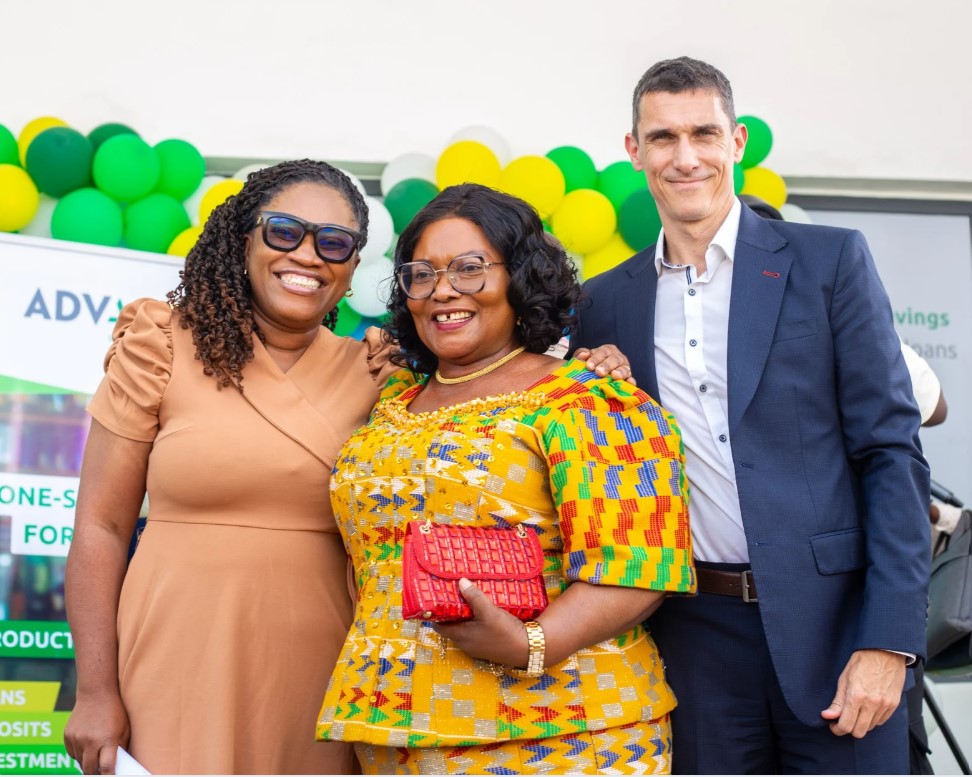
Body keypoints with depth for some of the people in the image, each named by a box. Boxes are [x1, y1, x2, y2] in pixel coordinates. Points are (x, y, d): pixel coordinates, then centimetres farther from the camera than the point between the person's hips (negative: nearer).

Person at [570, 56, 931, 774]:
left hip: (831, 618, -2)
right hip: (697, 633, 3)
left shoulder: (830, 261, 0)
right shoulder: (609, 300, 9)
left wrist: (888, 639, -13)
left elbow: (891, 451, -5)